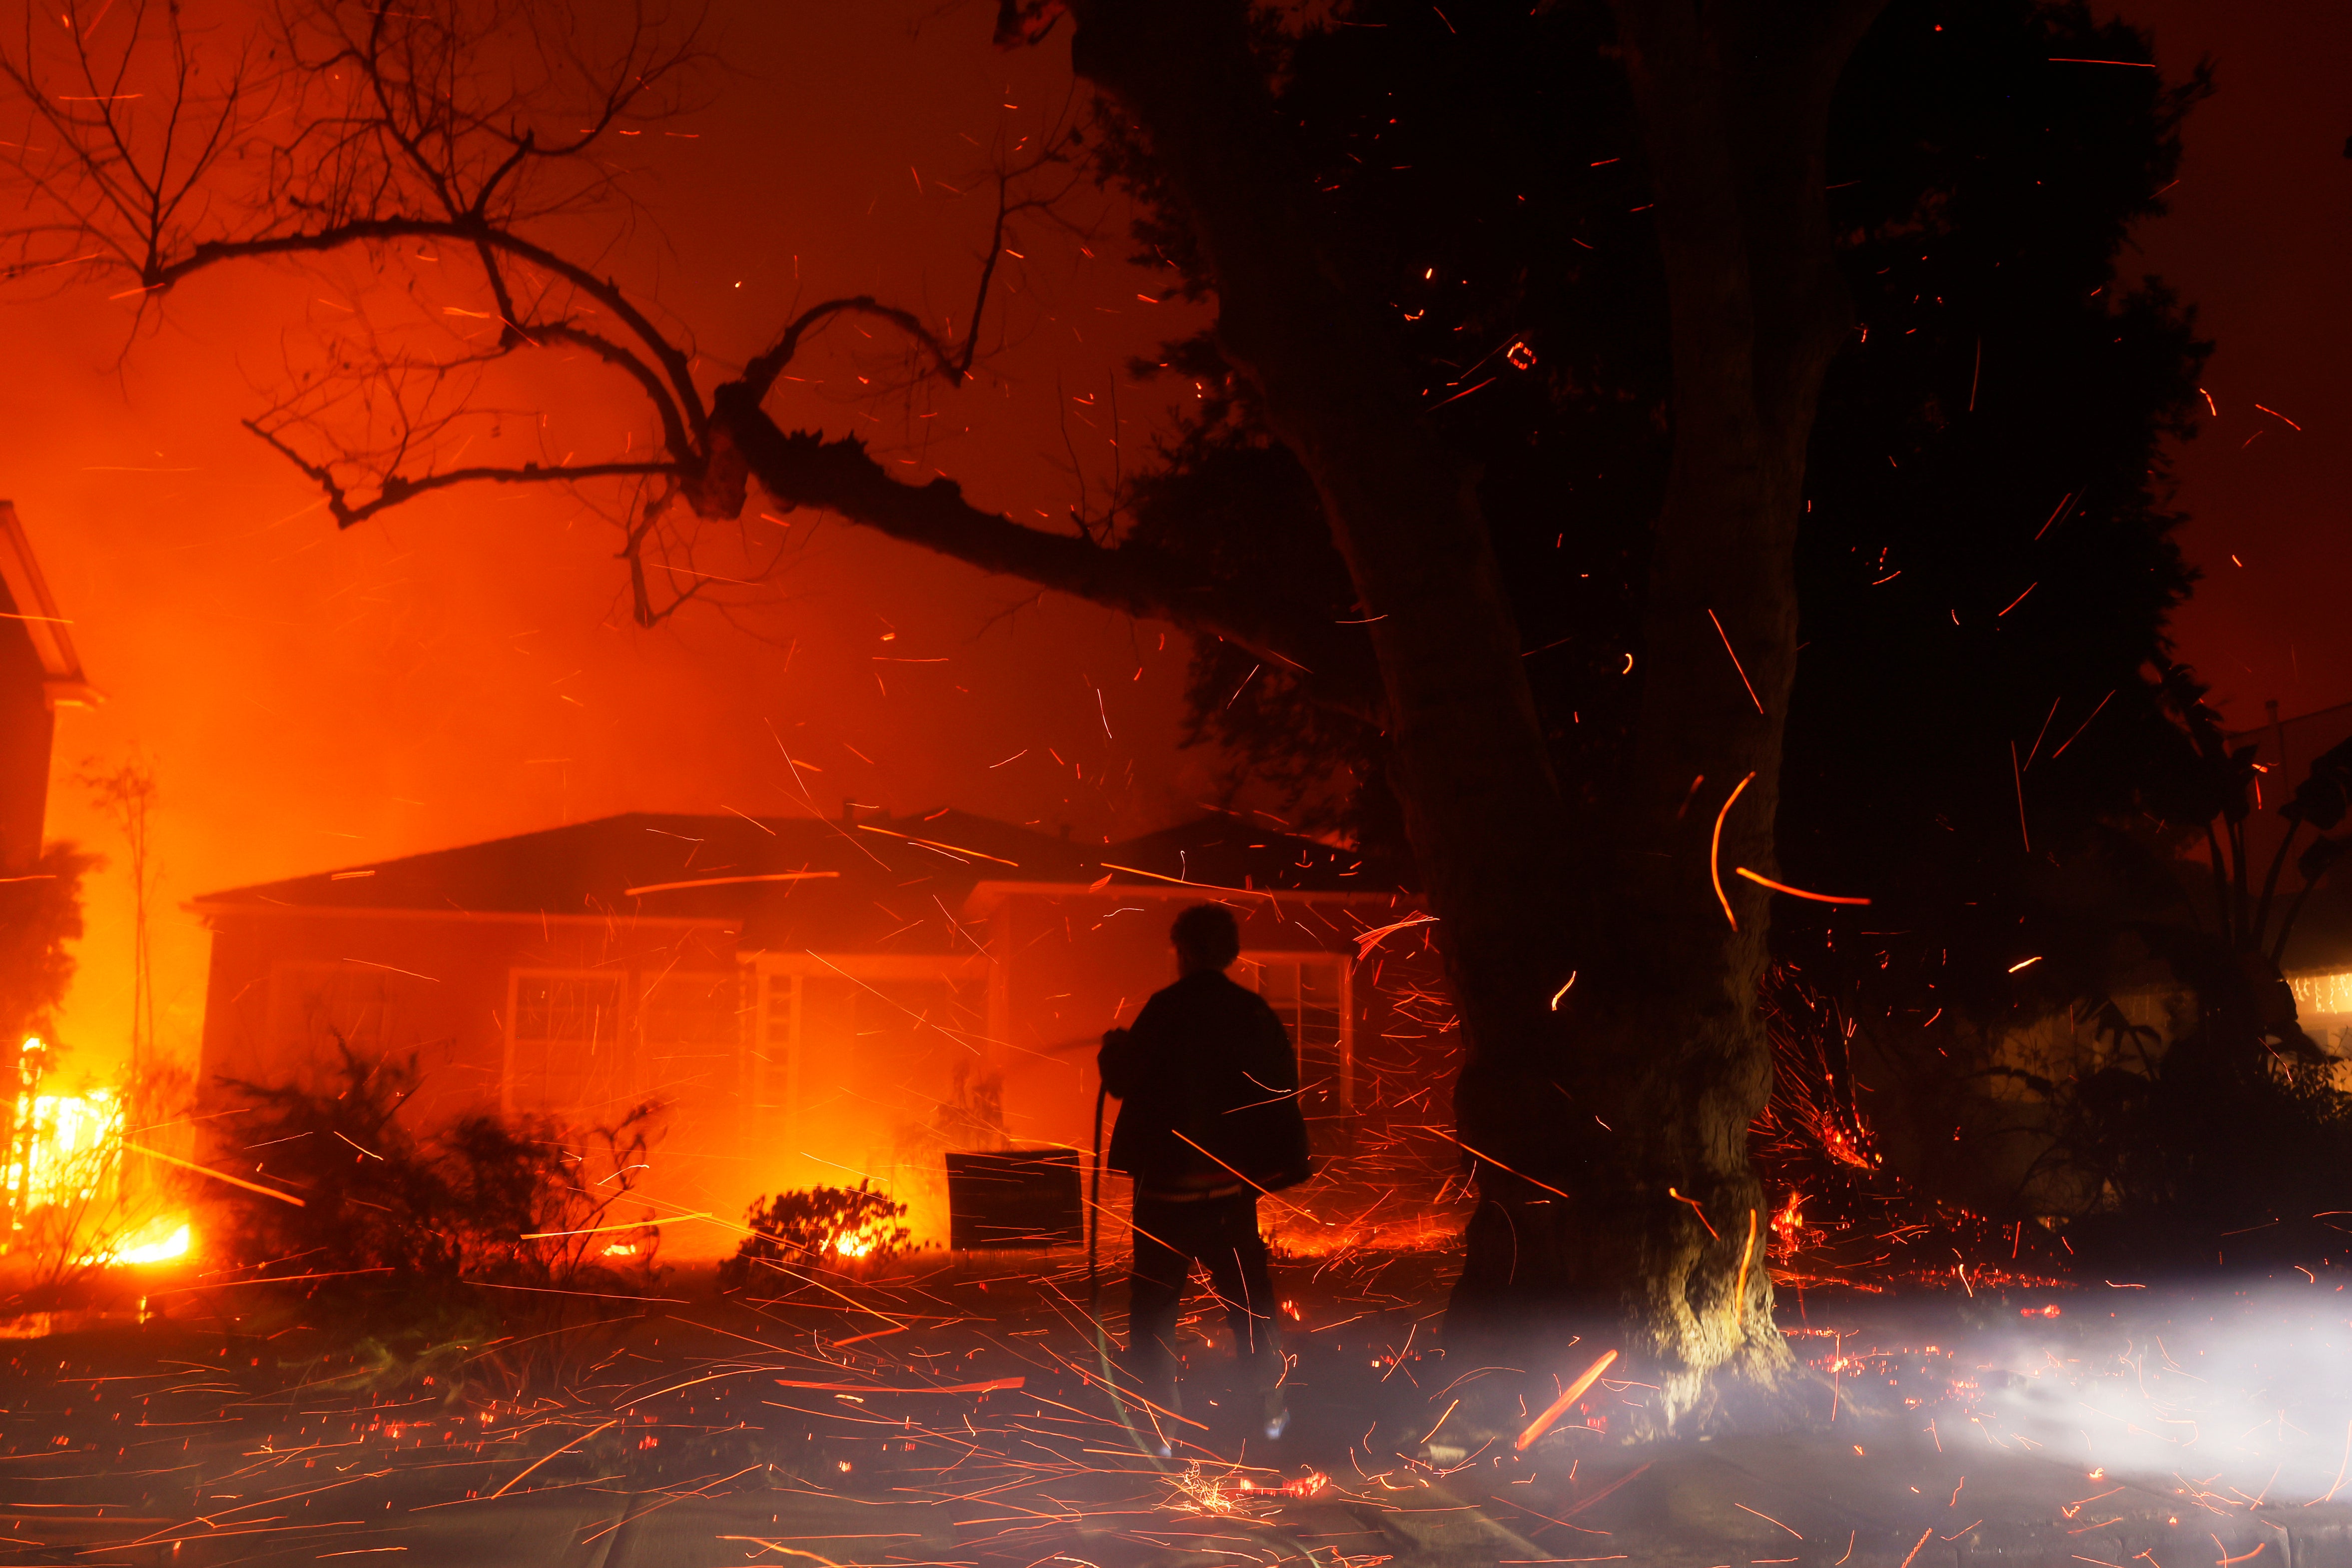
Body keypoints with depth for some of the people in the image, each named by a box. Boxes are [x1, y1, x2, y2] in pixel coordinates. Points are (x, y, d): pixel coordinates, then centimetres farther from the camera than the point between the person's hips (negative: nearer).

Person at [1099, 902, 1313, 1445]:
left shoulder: (1166, 1010, -13)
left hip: (1168, 1182, -4)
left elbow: (1124, 1079, -8)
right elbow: (1281, 1091, 6)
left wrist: (1113, 1048, 12)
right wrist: (1292, 1162, 18)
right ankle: (1270, 1406, 23)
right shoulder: (1255, 1012, 0)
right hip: (1234, 1182, 4)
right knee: (1246, 1297, 17)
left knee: (1153, 1304, 6)